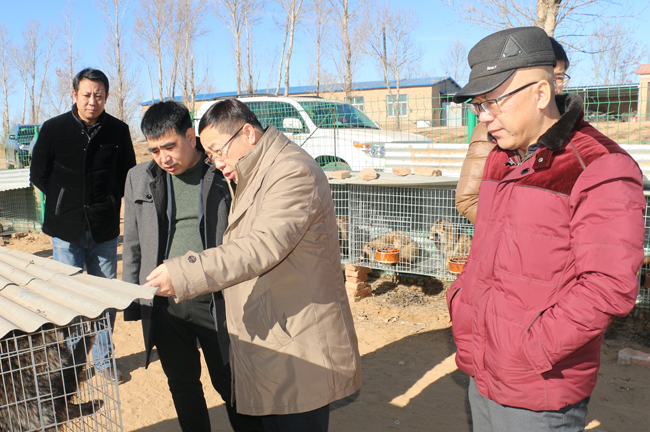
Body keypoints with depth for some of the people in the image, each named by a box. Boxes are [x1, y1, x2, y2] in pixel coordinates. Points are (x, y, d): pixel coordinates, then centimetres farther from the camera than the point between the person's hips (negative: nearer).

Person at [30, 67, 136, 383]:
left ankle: (103, 359, 24)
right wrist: (66, 200, 2)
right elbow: (38, 175, 7)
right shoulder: (53, 129, -2)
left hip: (105, 230, 1)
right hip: (66, 230, -1)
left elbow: (127, 175, 10)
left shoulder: (118, 131, 0)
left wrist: (107, 201, 1)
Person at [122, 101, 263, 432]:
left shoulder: (225, 174, -6)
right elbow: (132, 245, 11)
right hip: (165, 305, 4)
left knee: (231, 385, 9)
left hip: (216, 302, -3)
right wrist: (131, 304, 9)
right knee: (182, 386, 18)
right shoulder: (140, 178, 5)